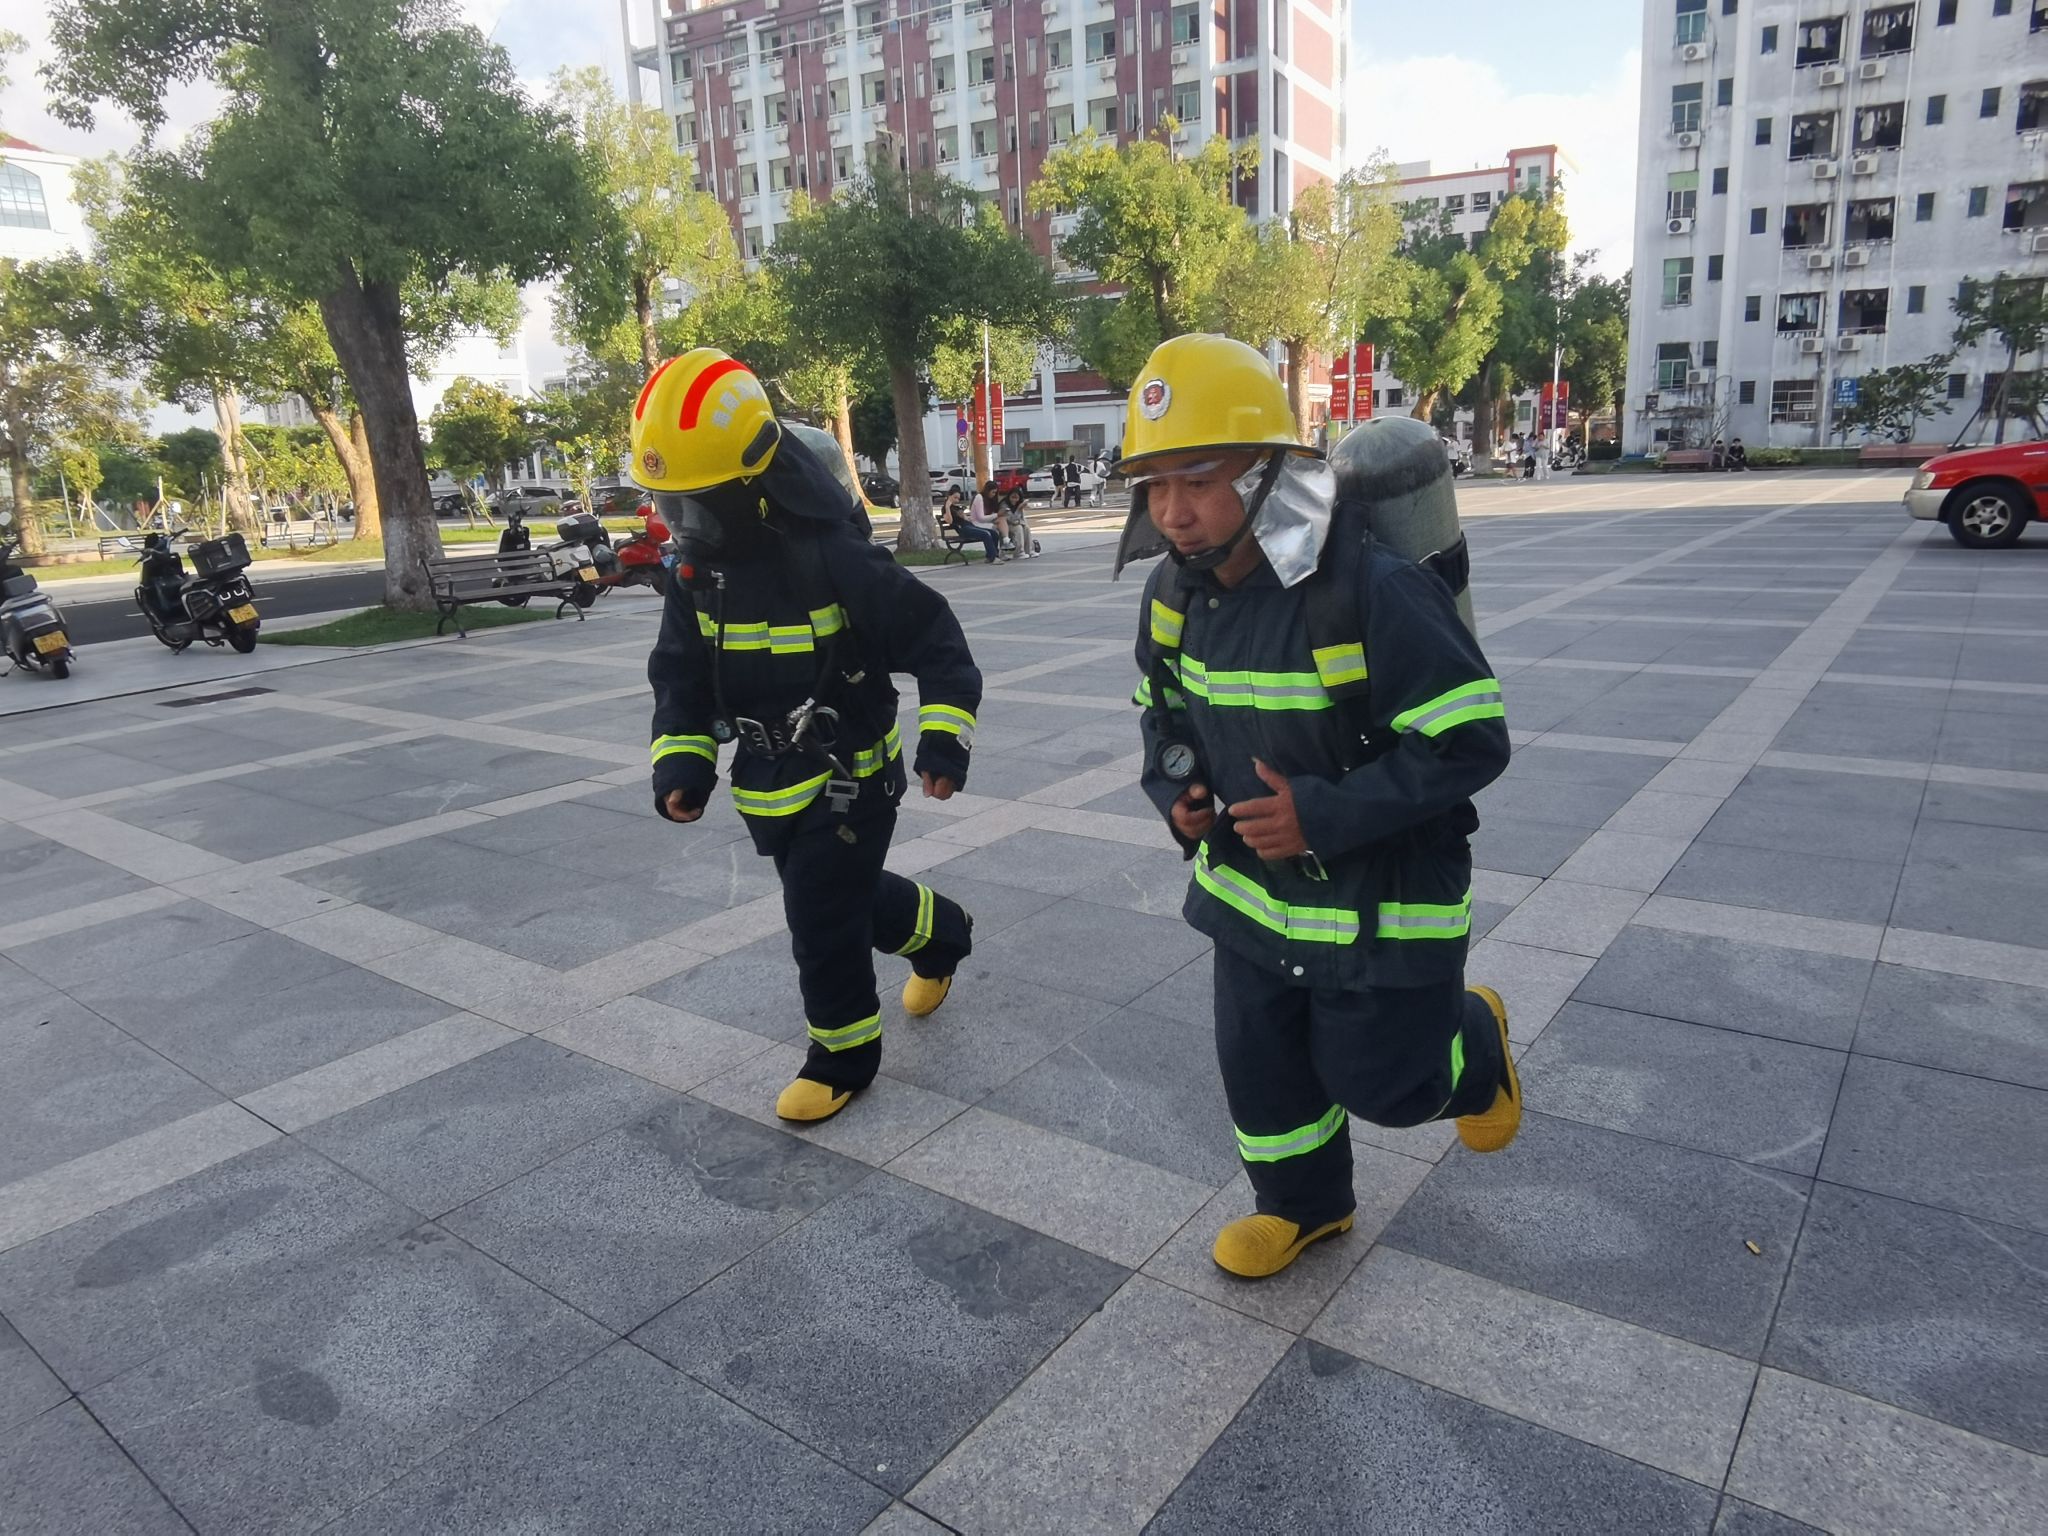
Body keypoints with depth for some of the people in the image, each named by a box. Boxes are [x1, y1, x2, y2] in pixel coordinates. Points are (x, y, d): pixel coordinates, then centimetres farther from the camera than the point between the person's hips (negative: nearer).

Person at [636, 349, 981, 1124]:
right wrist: (681, 761, -8)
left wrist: (944, 738, -26)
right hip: (769, 787, 7)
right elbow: (682, 675, 4)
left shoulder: (835, 560, -24)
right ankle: (941, 933, 51)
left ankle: (844, 1055, 21)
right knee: (846, 893, 23)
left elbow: (935, 640, -18)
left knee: (822, 922, -2)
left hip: (850, 779, -7)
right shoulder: (697, 570, -3)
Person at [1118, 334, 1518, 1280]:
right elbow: (1164, 711, 12)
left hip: (1381, 899, -6)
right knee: (1259, 1065, 16)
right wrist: (1174, 791, -7)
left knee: (1380, 1079, 11)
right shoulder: (1174, 594, -6)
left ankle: (1474, 1044, 45)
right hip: (1251, 888, 6)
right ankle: (1303, 1204, 44)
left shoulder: (1370, 592, -29)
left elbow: (1471, 741, -25)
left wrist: (1326, 812, -31)